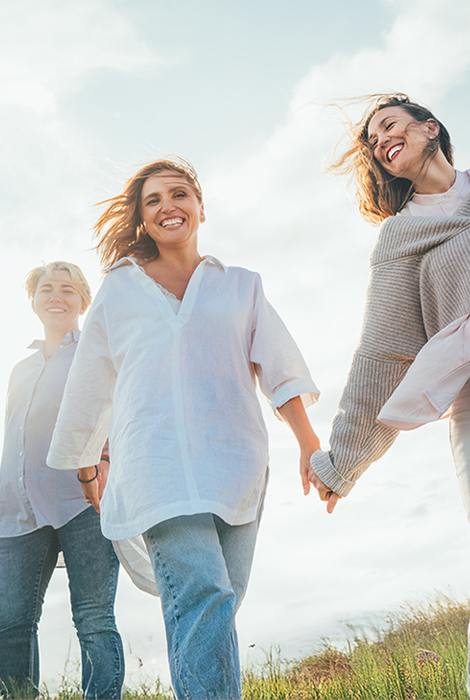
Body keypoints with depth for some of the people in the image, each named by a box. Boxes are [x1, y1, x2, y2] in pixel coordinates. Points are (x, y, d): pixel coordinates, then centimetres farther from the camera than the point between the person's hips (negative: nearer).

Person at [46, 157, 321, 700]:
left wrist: (309, 443, 3)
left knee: (218, 605, 0)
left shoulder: (241, 286, 21)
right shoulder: (120, 289, 18)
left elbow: (278, 367, 14)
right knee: (202, 593, -19)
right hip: (156, 456, -2)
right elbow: (90, 385, 23)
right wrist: (83, 467, 26)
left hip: (234, 456, 2)